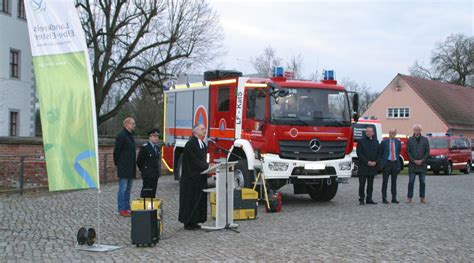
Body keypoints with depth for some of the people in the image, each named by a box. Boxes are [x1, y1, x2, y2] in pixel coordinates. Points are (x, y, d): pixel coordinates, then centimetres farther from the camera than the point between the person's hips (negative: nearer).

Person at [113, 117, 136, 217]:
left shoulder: (130, 135, 16)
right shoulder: (121, 135, -13)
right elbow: (117, 151, -12)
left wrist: (133, 166, 16)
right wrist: (117, 163, -5)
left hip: (130, 167, 9)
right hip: (124, 167, -9)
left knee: (128, 188, 13)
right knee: (123, 188, -5)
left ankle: (127, 208, 20)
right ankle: (121, 209, 0)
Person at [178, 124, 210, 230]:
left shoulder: (202, 144, 14)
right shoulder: (190, 144, -15)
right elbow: (194, 161, -20)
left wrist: (208, 166, 2)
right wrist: (207, 166, -19)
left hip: (200, 177, 9)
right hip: (191, 177, -9)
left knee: (199, 199, 10)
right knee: (191, 199, -4)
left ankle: (194, 221, 18)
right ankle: (188, 223, 3)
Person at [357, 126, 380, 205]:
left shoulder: (376, 142, 11)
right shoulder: (361, 141, -1)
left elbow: (378, 153, 11)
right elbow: (359, 153, -6)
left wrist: (375, 162, -6)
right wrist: (367, 162, -13)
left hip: (373, 166, 4)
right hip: (363, 167, -4)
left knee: (370, 184, 8)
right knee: (362, 184, -4)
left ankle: (369, 199, 14)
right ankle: (361, 199, 1)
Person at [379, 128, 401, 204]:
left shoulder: (398, 142, 7)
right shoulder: (384, 142, 0)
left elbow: (398, 153, 14)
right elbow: (380, 153, 3)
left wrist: (398, 164, 9)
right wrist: (381, 164, -3)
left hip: (395, 163, 2)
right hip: (387, 163, -2)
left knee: (394, 181, 6)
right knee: (385, 181, -1)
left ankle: (394, 198, 11)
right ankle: (384, 198, 4)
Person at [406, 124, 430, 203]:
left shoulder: (425, 140, 7)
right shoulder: (410, 140, 6)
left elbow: (428, 151, 4)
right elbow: (408, 152, 3)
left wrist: (422, 160, -8)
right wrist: (414, 160, -9)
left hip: (422, 164, 1)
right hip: (412, 164, -1)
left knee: (422, 182, 3)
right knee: (411, 181, -1)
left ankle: (422, 197, 9)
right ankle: (409, 197, 3)